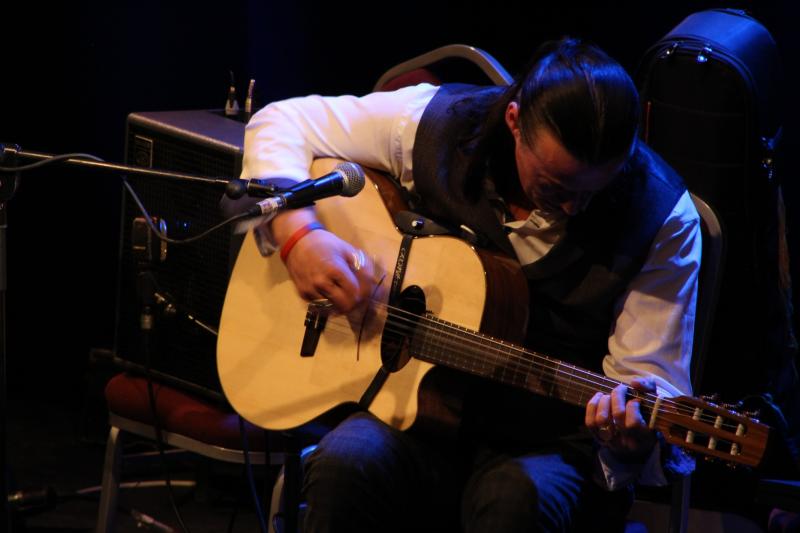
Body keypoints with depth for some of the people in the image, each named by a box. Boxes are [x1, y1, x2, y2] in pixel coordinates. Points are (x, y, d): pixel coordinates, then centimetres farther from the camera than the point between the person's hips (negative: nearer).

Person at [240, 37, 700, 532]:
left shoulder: (663, 218, -13)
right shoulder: (436, 124, -8)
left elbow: (650, 378, -11)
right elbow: (282, 123, 3)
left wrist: (633, 438, -35)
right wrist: (298, 235, -15)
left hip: (552, 444, -2)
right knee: (345, 463, -31)